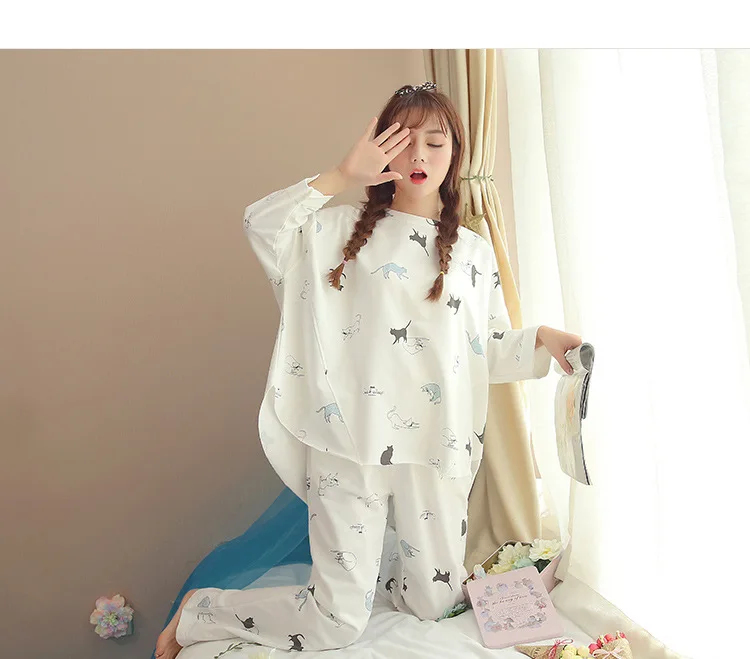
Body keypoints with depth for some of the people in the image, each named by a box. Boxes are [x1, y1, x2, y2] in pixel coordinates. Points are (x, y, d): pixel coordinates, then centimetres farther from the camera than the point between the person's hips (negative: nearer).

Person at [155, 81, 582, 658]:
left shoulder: (475, 251, 11)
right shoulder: (346, 229, 3)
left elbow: (489, 351, 12)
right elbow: (260, 225, -12)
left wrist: (541, 340, -5)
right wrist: (343, 176, -16)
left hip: (436, 447, 4)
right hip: (350, 442, -3)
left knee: (433, 603, 15)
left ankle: (368, 566, 45)